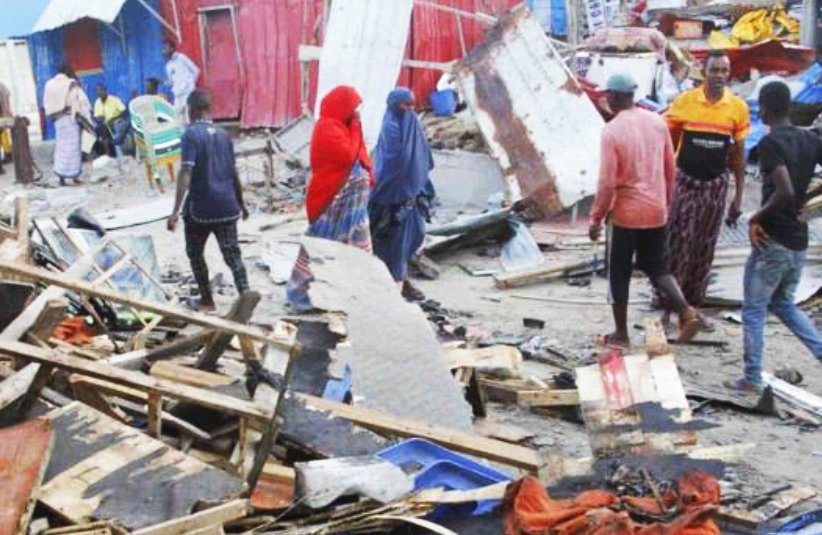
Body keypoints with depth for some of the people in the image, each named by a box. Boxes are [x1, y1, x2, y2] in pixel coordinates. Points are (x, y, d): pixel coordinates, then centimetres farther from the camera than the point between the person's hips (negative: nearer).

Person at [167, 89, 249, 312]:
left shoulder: (191, 134, -10)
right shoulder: (223, 134, 9)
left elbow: (186, 173, -20)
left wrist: (176, 211, -24)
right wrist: (241, 204, 27)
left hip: (200, 207, -4)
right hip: (226, 206, 5)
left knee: (195, 253, 15)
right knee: (232, 254, 3)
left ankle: (207, 300, 21)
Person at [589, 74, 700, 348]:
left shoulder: (612, 131, -16)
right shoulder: (657, 121, 1)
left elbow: (607, 182, -17)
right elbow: (671, 168, 8)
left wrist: (596, 218, -7)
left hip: (627, 213, -5)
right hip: (656, 211, 5)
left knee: (619, 273, 10)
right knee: (656, 265, 18)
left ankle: (621, 334, 16)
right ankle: (685, 309, -3)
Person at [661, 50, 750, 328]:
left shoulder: (738, 107, -3)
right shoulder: (684, 101, -8)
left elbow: (738, 155, 4)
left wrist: (738, 198, 3)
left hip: (715, 185, 2)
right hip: (685, 181, -2)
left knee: (704, 249, 9)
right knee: (676, 245, -2)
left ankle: (692, 306, 21)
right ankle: (666, 307, 6)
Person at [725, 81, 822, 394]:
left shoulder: (770, 143, -16)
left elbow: (785, 192, -28)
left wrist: (756, 217, -14)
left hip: (773, 241, -7)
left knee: (753, 310, 7)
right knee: (783, 304, 24)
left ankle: (752, 380, 12)